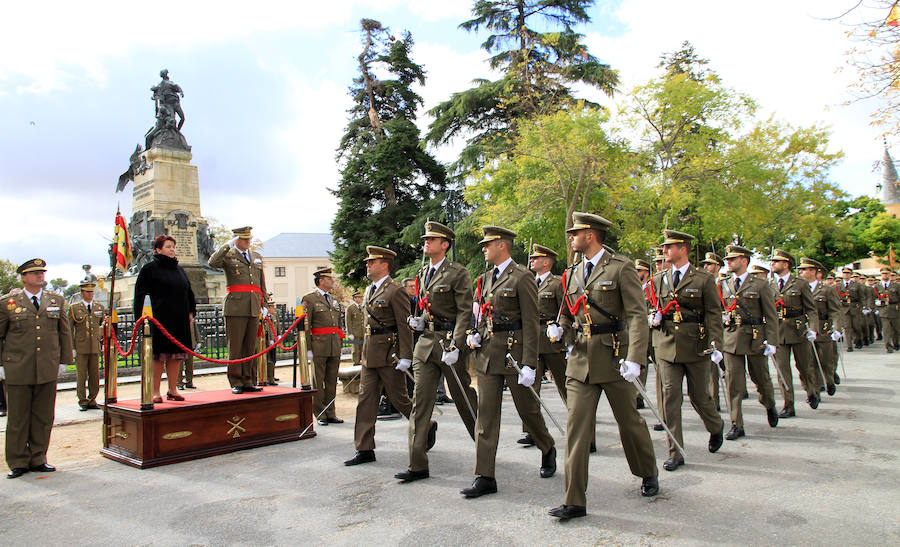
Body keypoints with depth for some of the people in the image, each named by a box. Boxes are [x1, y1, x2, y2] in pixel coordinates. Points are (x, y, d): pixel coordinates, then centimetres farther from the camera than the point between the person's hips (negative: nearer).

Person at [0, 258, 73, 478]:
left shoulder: (56, 301, 11)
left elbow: (65, 333, 14)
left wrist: (63, 361, 10)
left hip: (48, 370, 2)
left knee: (43, 417, 7)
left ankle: (38, 458, 19)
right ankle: (18, 462, 17)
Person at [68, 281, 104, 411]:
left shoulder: (100, 307, 12)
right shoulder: (74, 308, 4)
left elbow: (103, 325, 20)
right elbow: (69, 329, 3)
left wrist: (102, 339, 12)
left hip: (95, 347, 2)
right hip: (80, 347, -2)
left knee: (95, 376, 4)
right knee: (81, 376, 0)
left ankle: (92, 400, 15)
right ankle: (82, 401, 11)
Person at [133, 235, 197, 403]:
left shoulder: (179, 269, 17)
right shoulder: (150, 268, 1)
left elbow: (189, 292, 24)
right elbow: (140, 294, -2)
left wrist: (191, 312, 16)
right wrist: (141, 317, -10)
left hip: (180, 320, 6)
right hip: (160, 319, -5)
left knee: (176, 355, 6)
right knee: (159, 356, -3)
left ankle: (172, 390, 13)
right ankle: (155, 392, 5)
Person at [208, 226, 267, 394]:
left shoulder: (257, 257, 20)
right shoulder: (228, 256, 4)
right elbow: (212, 262, -18)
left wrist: (263, 305, 18)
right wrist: (228, 245, -15)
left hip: (254, 309, 5)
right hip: (236, 307, -5)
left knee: (251, 347, 7)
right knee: (235, 347, -2)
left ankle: (249, 382, 13)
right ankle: (236, 383, 5)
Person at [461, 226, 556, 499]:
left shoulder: (522, 277, -10)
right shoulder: (485, 278, 13)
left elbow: (531, 323, -13)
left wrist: (529, 364, -17)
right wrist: (475, 335, 3)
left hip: (513, 350, -6)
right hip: (487, 352, 6)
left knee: (527, 408, 10)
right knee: (486, 414, 3)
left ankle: (548, 449, 39)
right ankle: (484, 477, 8)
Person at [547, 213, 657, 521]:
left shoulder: (620, 268, -6)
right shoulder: (573, 274, 12)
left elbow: (638, 315, -13)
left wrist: (634, 358, -23)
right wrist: (560, 329, 0)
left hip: (613, 357, -4)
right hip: (580, 359, 5)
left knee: (629, 421, 12)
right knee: (576, 427, -1)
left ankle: (648, 473, 41)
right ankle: (574, 501, 5)